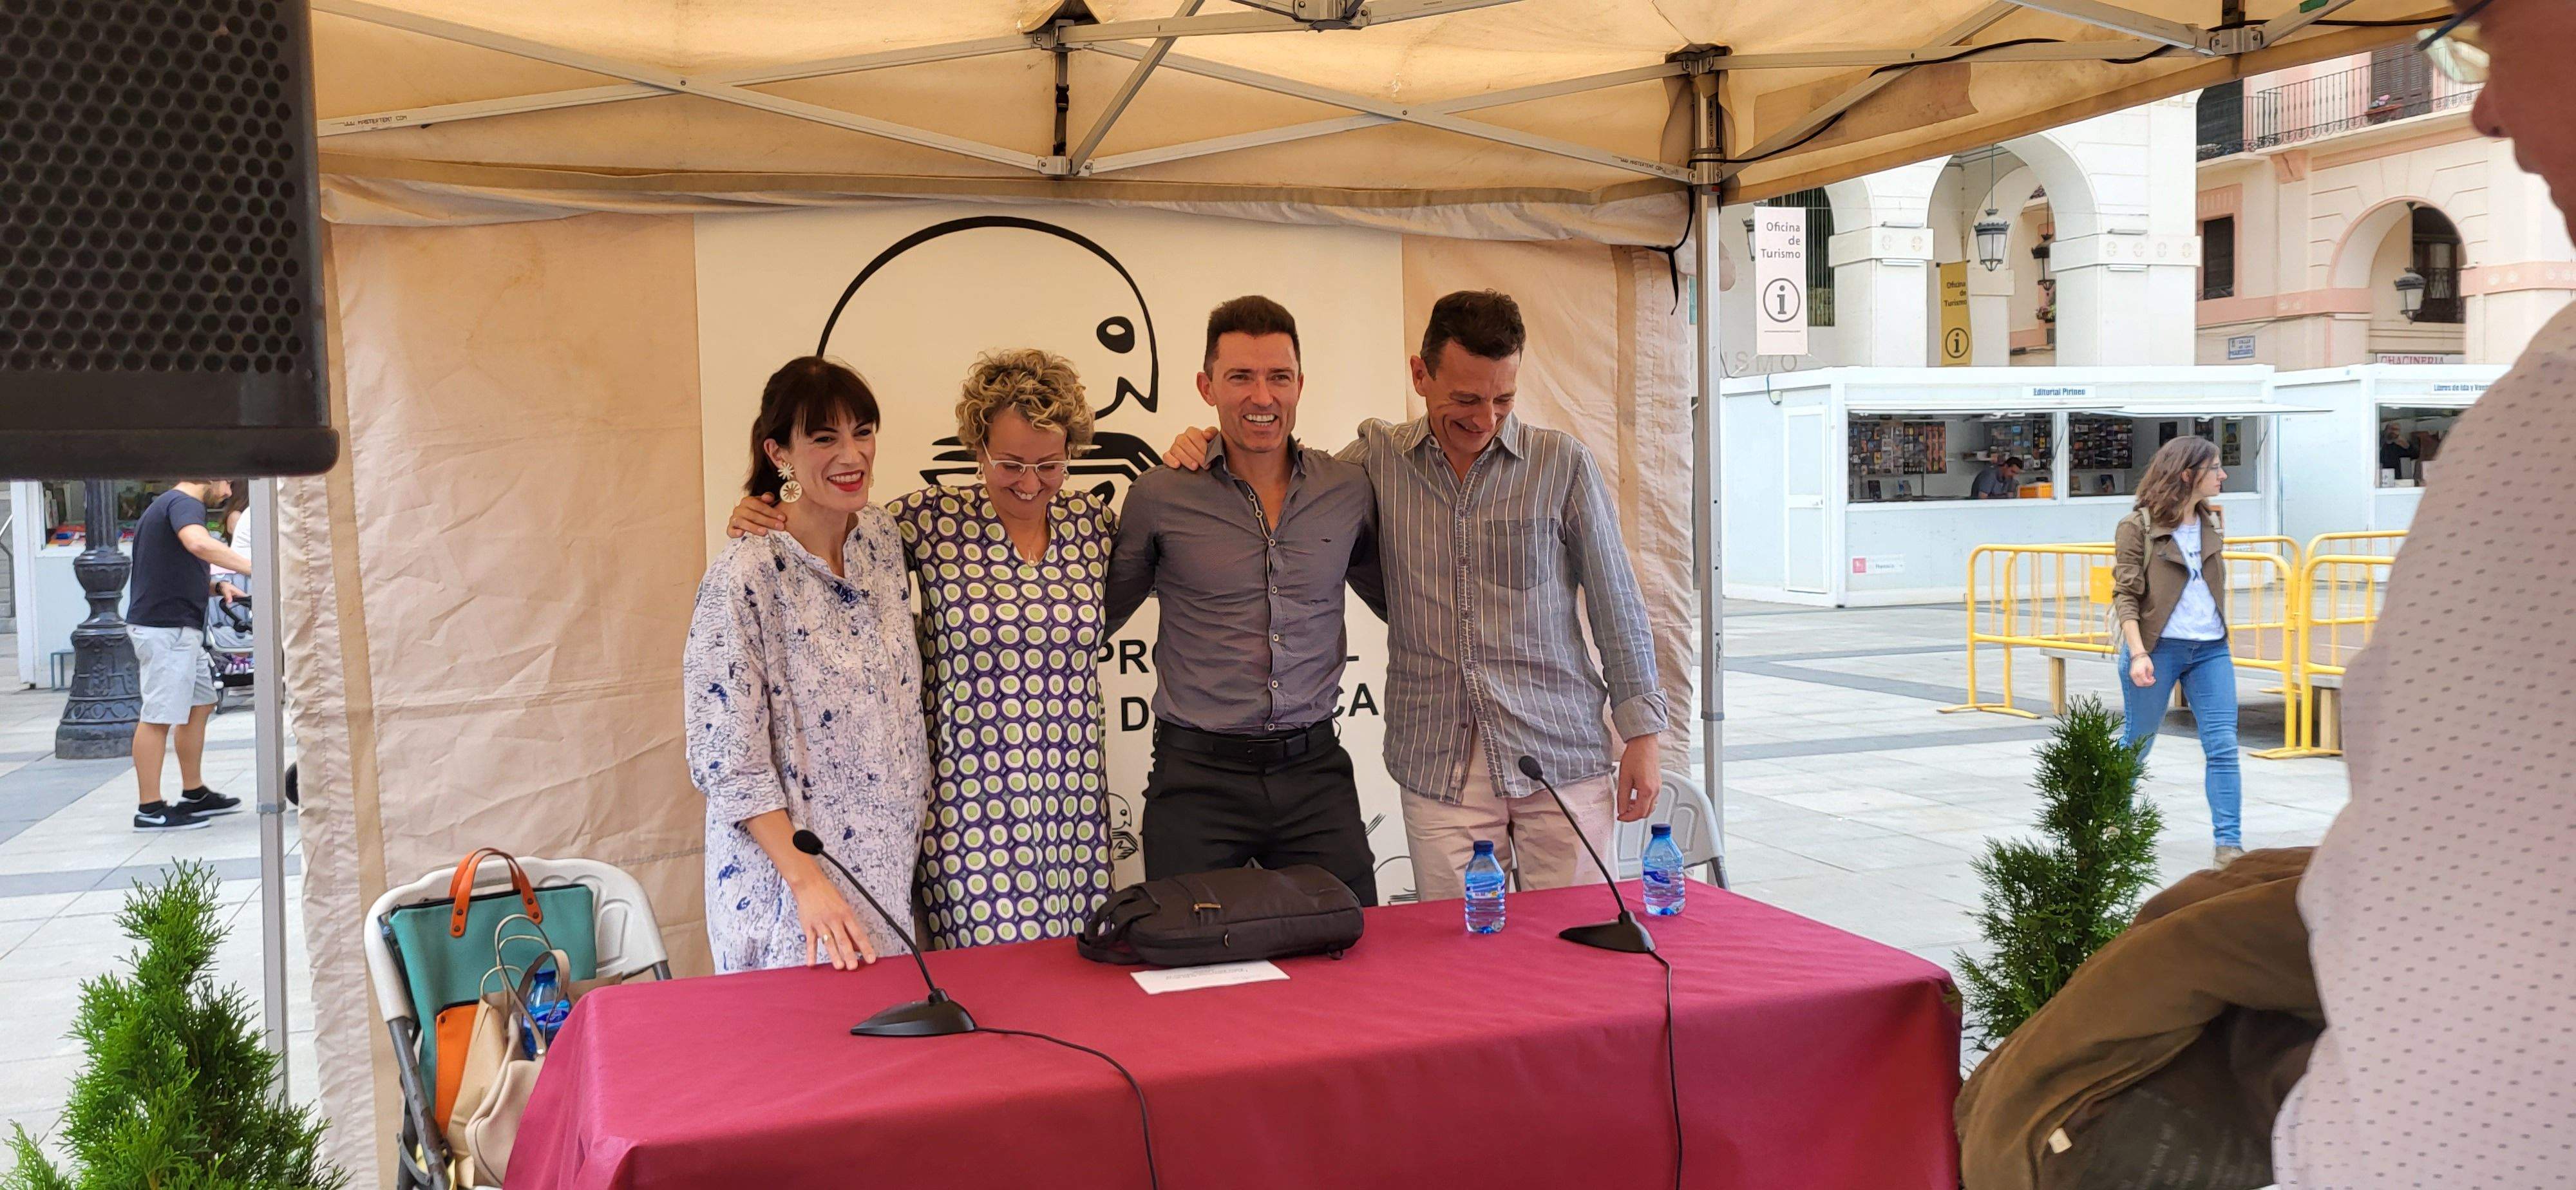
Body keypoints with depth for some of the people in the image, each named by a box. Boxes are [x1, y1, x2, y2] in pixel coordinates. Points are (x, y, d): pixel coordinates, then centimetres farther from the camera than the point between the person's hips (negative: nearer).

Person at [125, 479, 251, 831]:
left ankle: (194, 795, 24)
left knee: (200, 704, 16)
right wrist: (253, 568, -38)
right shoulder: (184, 503, -13)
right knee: (159, 717, -7)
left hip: (178, 627, 11)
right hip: (166, 628, -11)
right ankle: (150, 809, -4)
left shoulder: (167, 505, 21)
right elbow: (198, 542, -37)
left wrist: (216, 587, 10)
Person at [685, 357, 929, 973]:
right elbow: (728, 764, -17)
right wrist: (808, 882, -20)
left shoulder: (883, 537, 2)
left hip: (888, 864, 6)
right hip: (787, 880, -6)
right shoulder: (744, 577, -18)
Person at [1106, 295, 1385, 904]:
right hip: (1198, 776, -2)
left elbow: (1397, 601, 21)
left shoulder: (1349, 489, 5)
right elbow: (1095, 620, 10)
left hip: (1315, 768, 2)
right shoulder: (1160, 497, -3)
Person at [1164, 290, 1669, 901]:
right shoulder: (1378, 457, 3)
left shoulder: (1563, 464, 0)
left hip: (1559, 757, -1)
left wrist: (1641, 735, 2)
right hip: (1439, 769, 1)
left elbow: (1616, 604, 3)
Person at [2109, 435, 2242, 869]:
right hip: (2158, 648, -5)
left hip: (2211, 649, 5)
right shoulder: (2137, 527, -9)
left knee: (2223, 747, -4)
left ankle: (2228, 843, -3)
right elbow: (2125, 595, -12)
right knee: (2137, 743, 10)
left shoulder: (2210, 521, 10)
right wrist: (2137, 653, -20)